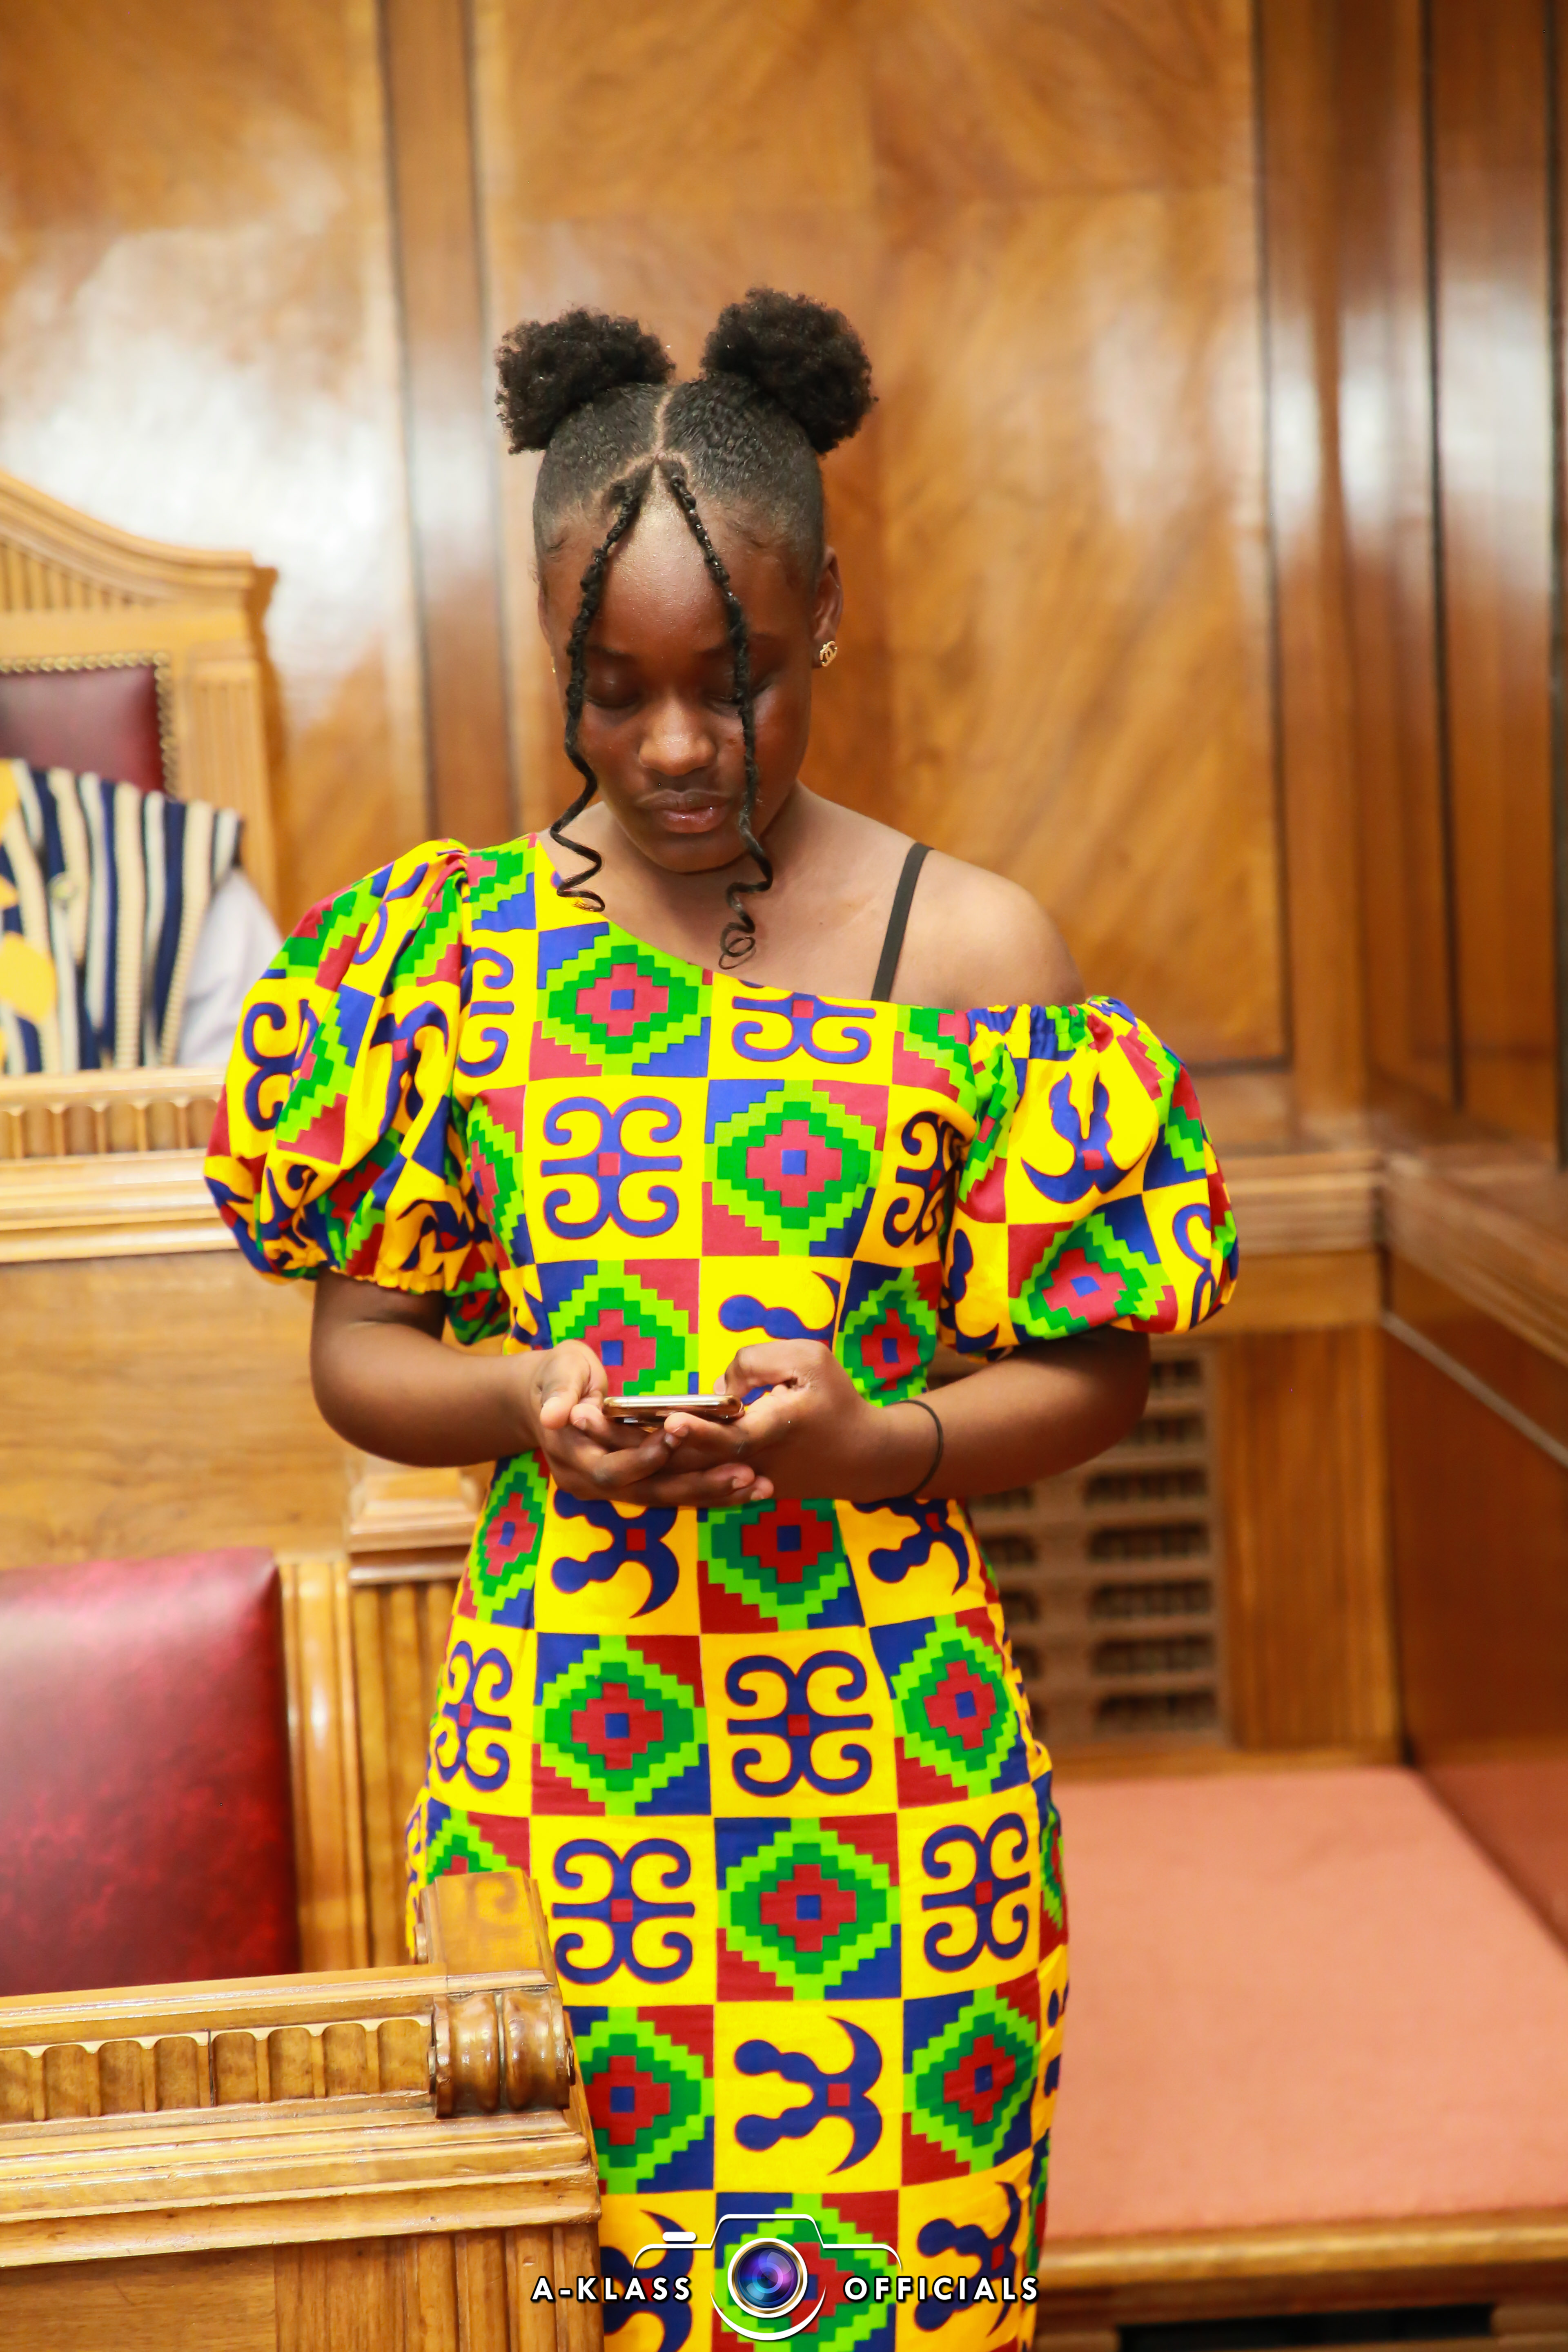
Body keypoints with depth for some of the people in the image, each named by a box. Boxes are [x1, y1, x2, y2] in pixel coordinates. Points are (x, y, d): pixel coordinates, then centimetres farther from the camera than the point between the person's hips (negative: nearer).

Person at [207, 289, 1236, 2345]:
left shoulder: (970, 947, -2)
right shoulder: (455, 943, 3)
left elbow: (1093, 1370, 2)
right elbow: (357, 1346, 7)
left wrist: (871, 1438, -17)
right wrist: (523, 1402, -14)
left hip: (884, 1763, -1)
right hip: (560, 1738, 1)